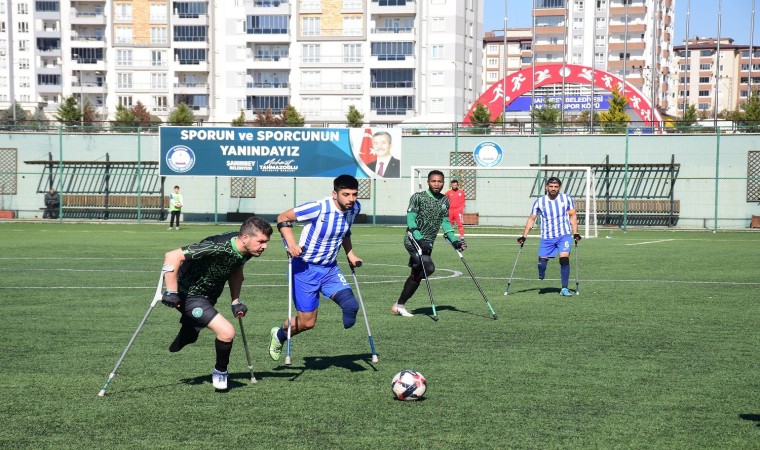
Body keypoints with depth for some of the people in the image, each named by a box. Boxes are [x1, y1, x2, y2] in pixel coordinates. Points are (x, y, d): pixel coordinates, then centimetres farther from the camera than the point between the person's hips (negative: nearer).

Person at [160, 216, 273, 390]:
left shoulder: (246, 251, -12)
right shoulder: (218, 248, -37)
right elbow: (172, 256, -38)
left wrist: (236, 301, 3)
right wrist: (171, 292, -33)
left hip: (209, 296, 9)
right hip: (189, 295, -9)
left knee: (189, 336, 30)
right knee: (227, 332, -20)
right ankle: (220, 372, 5)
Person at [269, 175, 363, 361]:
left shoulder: (354, 208, -4)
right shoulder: (319, 208, -25)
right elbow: (283, 218, -16)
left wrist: (350, 254, 8)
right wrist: (291, 244, -28)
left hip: (330, 269, 6)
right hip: (305, 269, -5)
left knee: (351, 305, -16)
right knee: (307, 322, -1)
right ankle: (279, 335, 34)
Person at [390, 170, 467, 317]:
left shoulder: (445, 200, 11)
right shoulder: (418, 197, -8)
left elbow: (445, 222, 16)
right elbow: (410, 219, -13)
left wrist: (454, 240, 5)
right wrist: (420, 239, -24)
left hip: (427, 243, 7)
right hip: (413, 240, -7)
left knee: (417, 275, 6)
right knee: (429, 268, -23)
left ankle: (399, 305, 17)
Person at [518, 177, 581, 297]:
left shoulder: (567, 199, 2)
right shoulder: (539, 202, 2)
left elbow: (572, 216, 7)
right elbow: (531, 219, 8)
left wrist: (575, 233, -2)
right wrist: (524, 236, 4)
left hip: (564, 235, -1)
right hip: (547, 237, 1)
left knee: (564, 258, -16)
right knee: (542, 261, -5)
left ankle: (564, 289, -9)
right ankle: (541, 279, 27)